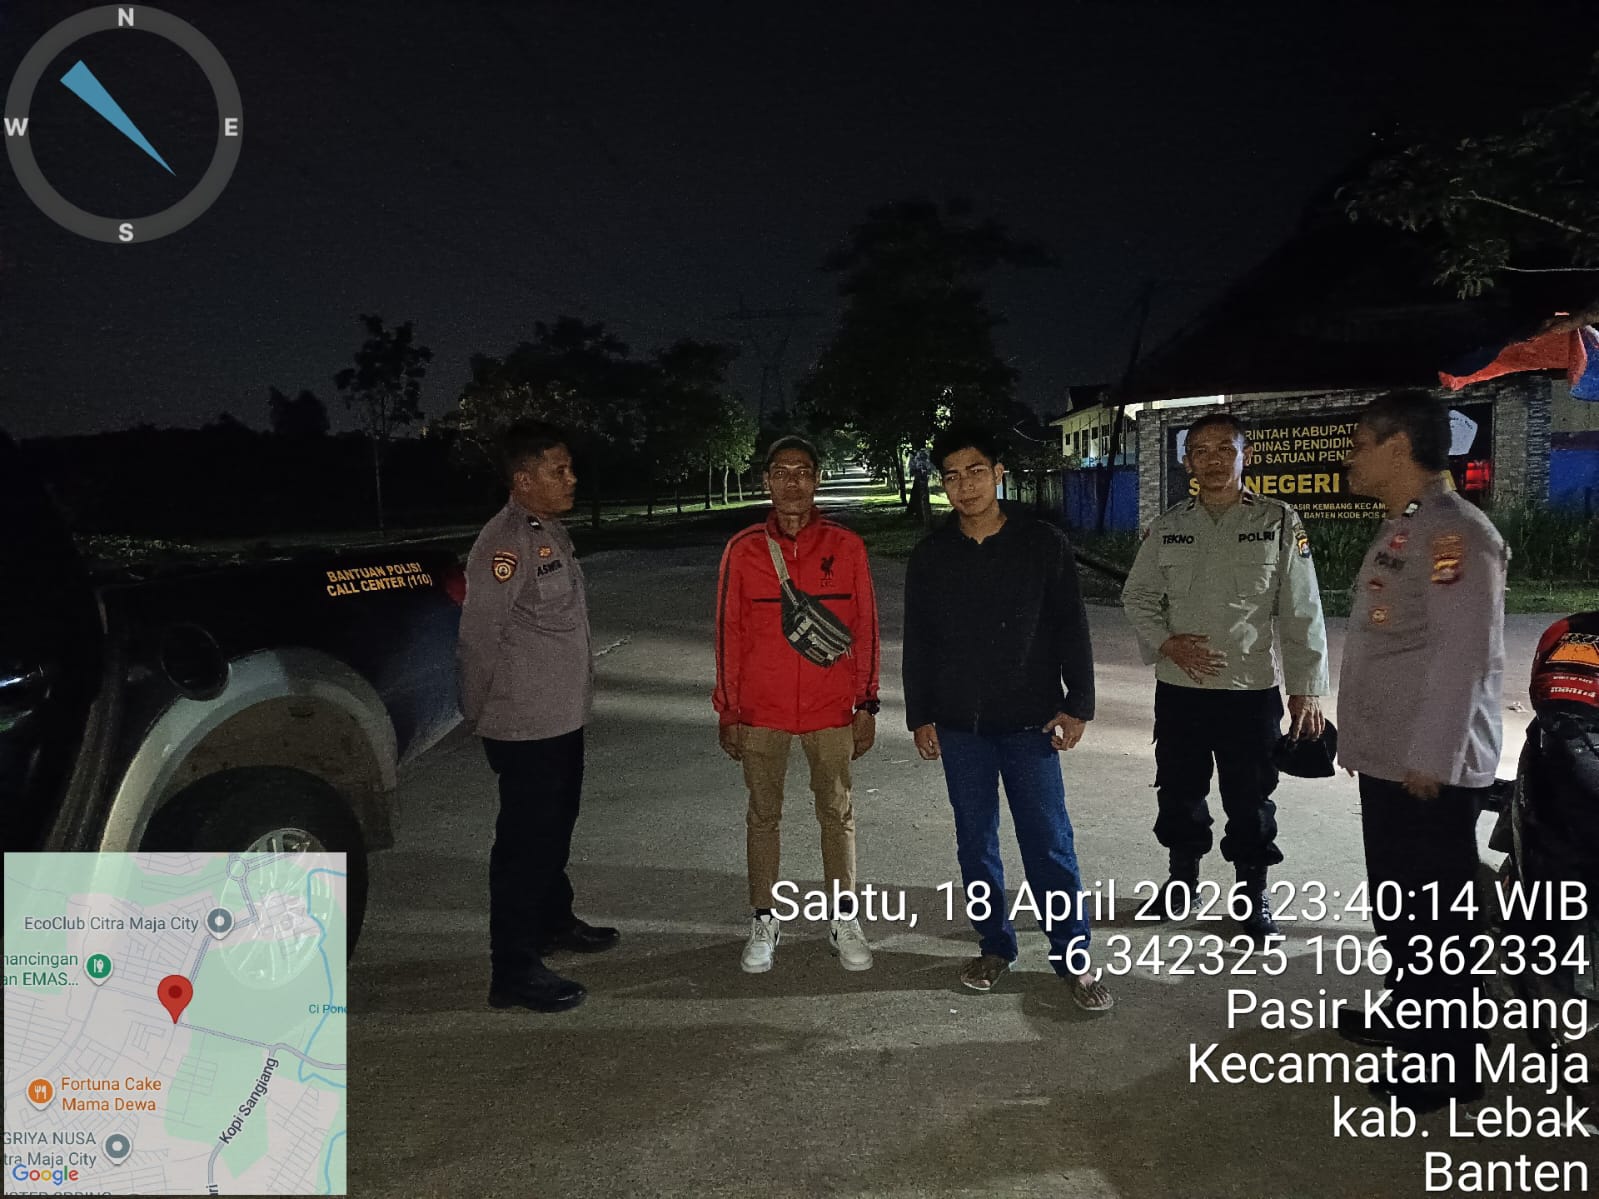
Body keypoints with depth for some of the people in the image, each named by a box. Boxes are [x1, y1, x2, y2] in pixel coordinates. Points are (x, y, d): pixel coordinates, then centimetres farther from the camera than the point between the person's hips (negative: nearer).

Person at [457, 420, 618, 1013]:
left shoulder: (551, 531, 10)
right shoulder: (505, 542, -21)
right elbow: (479, 636, -19)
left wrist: (575, 694, 15)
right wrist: (484, 717, -10)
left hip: (563, 717, 9)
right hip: (527, 726, -9)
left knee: (556, 827, 23)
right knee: (526, 841, -1)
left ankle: (553, 920, 41)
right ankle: (514, 970, 10)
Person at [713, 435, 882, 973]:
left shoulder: (846, 547, -1)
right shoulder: (742, 550, -1)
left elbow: (865, 628, 3)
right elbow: (729, 633, 2)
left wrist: (867, 704, 1)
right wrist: (727, 711, 1)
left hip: (831, 711, 0)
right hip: (761, 713, 0)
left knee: (837, 814, 10)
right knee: (763, 816, 11)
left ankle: (843, 920, 24)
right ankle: (764, 922, 24)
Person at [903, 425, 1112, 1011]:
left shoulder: (1044, 544, -3)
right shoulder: (930, 555, 3)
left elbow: (1071, 630, 0)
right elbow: (917, 643, 7)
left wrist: (1076, 704, -4)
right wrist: (920, 716, 5)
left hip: (1030, 721, -2)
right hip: (958, 725, 2)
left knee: (1049, 843, 1)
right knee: (975, 842, 11)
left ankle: (1074, 956, 15)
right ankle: (994, 945, 26)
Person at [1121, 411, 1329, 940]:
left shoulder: (1279, 522, -4)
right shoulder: (1168, 525, 3)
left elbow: (1301, 612, -4)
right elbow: (1137, 596, 8)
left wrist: (1306, 688, -7)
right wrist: (1166, 642, -9)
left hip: (1253, 691, -2)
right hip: (1179, 688, 3)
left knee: (1250, 801, 9)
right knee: (1179, 792, 15)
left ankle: (1252, 894, 28)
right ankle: (1182, 877, 37)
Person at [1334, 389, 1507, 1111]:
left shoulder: (1454, 533, -17)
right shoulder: (1399, 528, 14)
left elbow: (1465, 654, -22)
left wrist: (1430, 756, -21)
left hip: (1429, 766, -10)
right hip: (1387, 756, 10)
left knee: (1432, 914, 1)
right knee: (1393, 900, 20)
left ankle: (1449, 1062, 14)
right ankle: (1406, 1013, 37)